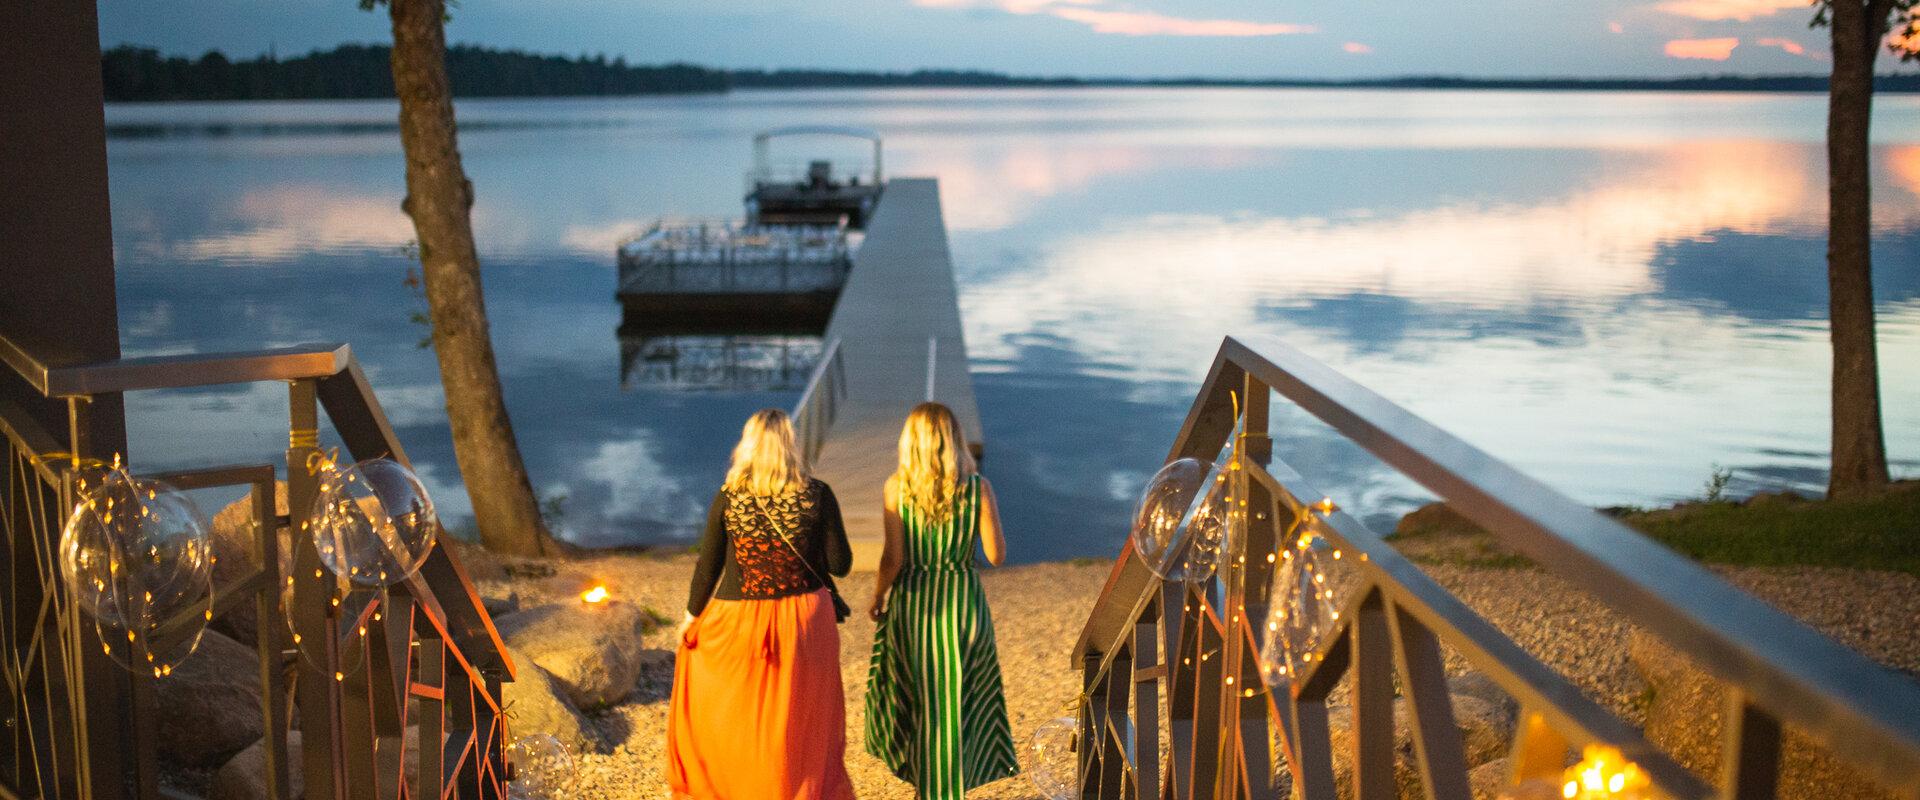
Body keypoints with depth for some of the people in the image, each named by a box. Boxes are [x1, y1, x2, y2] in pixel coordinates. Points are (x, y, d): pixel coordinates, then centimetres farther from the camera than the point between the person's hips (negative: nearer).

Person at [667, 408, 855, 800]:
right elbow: (840, 564, -7)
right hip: (803, 621, 0)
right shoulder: (817, 495, -9)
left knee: (731, 717, 20)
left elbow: (708, 565, -4)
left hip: (739, 622, 0)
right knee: (800, 724, 15)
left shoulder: (728, 498, -8)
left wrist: (691, 615, 11)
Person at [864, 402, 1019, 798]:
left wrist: (877, 598, 7)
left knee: (918, 698, 18)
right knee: (958, 699, 15)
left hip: (913, 602, 0)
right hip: (963, 601, 0)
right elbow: (996, 555, -5)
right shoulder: (978, 488, -9)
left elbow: (893, 558, -10)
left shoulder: (897, 487, -10)